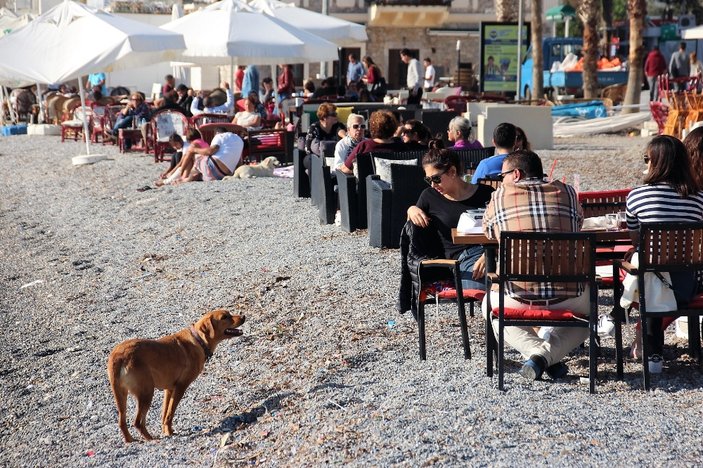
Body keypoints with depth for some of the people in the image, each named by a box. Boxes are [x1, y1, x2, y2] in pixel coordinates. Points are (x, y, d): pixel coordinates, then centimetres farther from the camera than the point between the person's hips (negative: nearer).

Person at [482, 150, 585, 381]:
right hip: (567, 296, 2)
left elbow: (488, 233, 22)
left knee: (490, 306, 33)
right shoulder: (566, 192, 8)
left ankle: (536, 350, 5)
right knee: (587, 308, 36)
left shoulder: (499, 197, 4)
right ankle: (550, 354, 6)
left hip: (517, 297, -1)